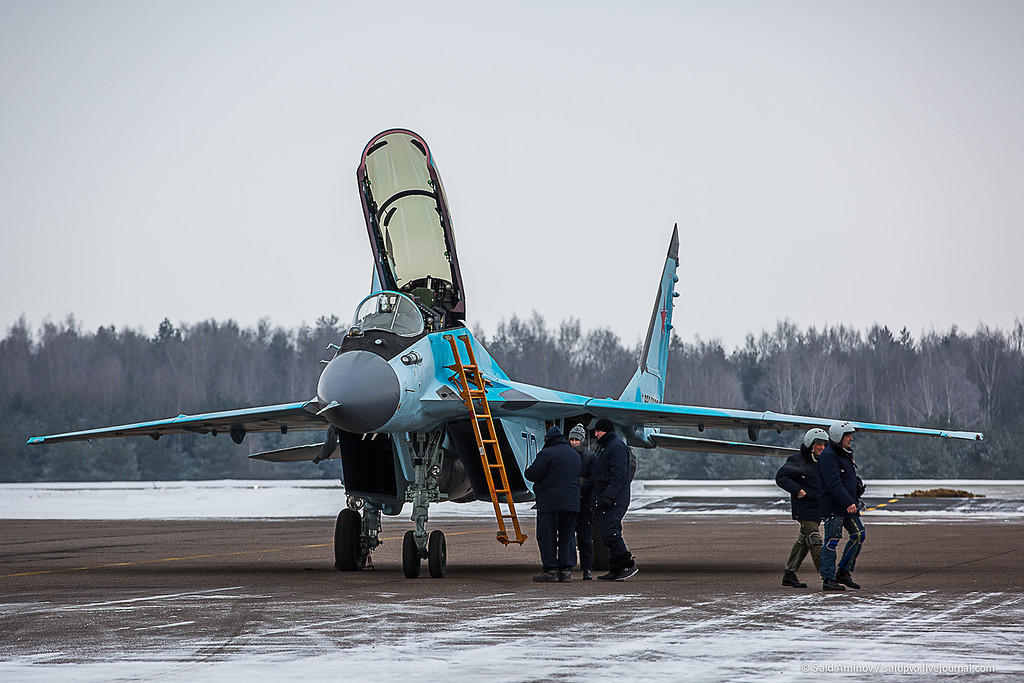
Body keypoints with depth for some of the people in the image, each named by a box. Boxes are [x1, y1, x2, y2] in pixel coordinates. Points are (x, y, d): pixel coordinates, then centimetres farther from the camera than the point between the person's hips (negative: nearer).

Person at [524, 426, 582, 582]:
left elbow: (533, 474, -11)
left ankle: (550, 570, -4)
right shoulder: (575, 455, 16)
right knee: (567, 537, 11)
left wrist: (527, 471, 12)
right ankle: (566, 570, 8)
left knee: (547, 536, -1)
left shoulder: (547, 453, -8)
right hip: (572, 502, 7)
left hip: (550, 503, -7)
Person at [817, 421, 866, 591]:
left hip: (848, 505, 9)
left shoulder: (846, 454, 17)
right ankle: (828, 580, -2)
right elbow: (834, 483, -23)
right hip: (833, 507, -9)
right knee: (832, 541, -6)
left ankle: (844, 573, 11)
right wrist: (848, 503, -29)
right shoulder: (828, 456, -14)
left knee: (859, 535, 3)